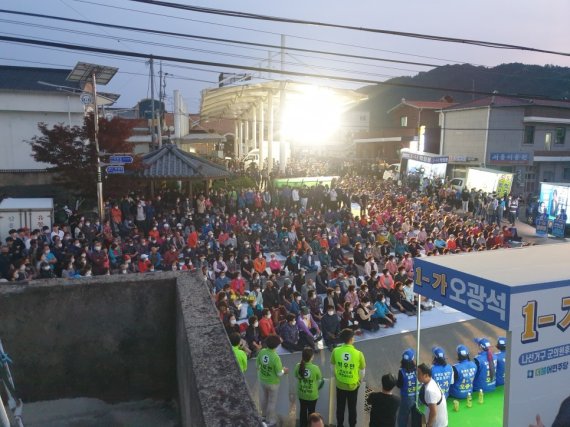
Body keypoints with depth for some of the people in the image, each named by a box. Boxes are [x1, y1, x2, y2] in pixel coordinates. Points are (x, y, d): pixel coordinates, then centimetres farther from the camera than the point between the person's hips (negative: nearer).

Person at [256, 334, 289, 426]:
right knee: (272, 401, 18)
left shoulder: (262, 352, -16)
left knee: (263, 398, 27)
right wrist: (284, 370, -1)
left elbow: (257, 364, 1)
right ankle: (270, 420, 35)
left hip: (262, 380, 5)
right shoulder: (275, 357, -32)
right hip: (272, 383, -5)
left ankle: (264, 415, 48)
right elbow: (279, 373, -22)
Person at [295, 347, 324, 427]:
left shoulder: (298, 366, -19)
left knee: (303, 410, 24)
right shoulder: (315, 368, -27)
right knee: (311, 411, 20)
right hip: (312, 395, -3)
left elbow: (297, 377, -2)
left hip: (301, 394, 3)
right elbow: (319, 379, -9)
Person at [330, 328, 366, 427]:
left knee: (340, 407, 22)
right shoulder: (358, 354, -23)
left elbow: (333, 366, -1)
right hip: (353, 386, -2)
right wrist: (359, 380, 11)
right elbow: (362, 370, -9)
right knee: (352, 408, 20)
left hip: (340, 385, 2)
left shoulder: (335, 351, -17)